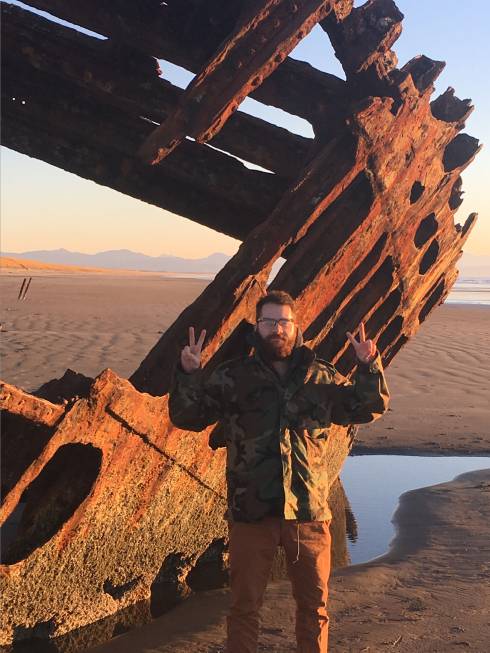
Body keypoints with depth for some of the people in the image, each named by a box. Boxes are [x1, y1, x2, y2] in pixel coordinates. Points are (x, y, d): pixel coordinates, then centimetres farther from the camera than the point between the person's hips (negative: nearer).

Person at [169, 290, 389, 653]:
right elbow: (188, 417, -2)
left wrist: (369, 367, -4)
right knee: (245, 605, 13)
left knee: (315, 604, 16)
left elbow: (366, 409, 13)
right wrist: (189, 374, -19)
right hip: (252, 512, -1)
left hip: (309, 513, 2)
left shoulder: (321, 376, 4)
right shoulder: (233, 377, -1)